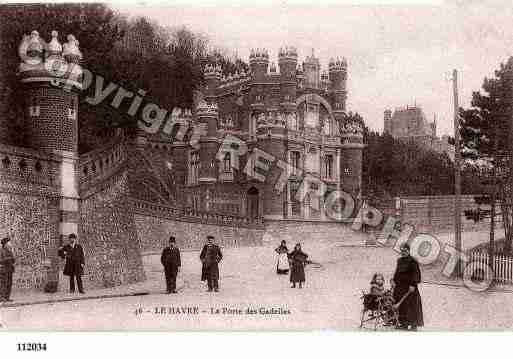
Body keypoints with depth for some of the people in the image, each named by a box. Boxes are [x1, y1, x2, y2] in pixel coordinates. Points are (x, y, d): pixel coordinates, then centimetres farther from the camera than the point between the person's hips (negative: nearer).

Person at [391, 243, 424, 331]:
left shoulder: (412, 261, -10)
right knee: (401, 305, 8)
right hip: (400, 286, 8)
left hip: (409, 286, -8)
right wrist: (394, 281, 12)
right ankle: (404, 323, 14)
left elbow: (416, 274, -15)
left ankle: (413, 324, -2)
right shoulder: (399, 260, 13)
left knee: (411, 305, -6)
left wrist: (413, 284, -21)